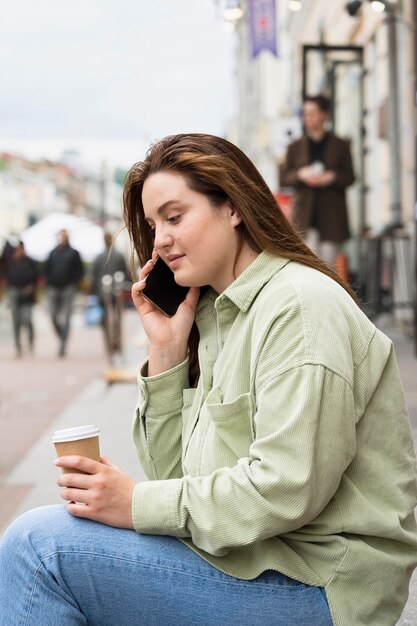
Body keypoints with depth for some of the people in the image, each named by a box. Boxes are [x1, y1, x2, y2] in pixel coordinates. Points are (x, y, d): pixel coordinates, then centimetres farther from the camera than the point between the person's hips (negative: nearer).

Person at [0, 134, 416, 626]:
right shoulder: (214, 312, 14)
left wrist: (138, 503, -17)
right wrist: (165, 350, 1)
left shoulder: (301, 304, -14)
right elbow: (176, 473, 9)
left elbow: (288, 489, -23)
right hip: (243, 553, 9)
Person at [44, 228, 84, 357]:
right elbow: (47, 269, 19)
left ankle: (63, 345, -10)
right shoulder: (53, 253, 13)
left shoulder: (73, 253, 6)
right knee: (54, 316, 2)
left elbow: (80, 270, 6)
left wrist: (73, 284, -5)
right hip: (53, 289, 3)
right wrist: (49, 283, 5)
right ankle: (62, 339, 21)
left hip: (67, 289, -3)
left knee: (65, 318, -9)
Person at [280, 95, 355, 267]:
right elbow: (283, 178, 9)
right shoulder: (295, 147, 11)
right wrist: (300, 174, -10)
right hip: (305, 216, 0)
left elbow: (350, 177, 7)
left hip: (331, 215, 0)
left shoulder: (340, 146, 9)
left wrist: (333, 177, -13)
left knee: (328, 264, 1)